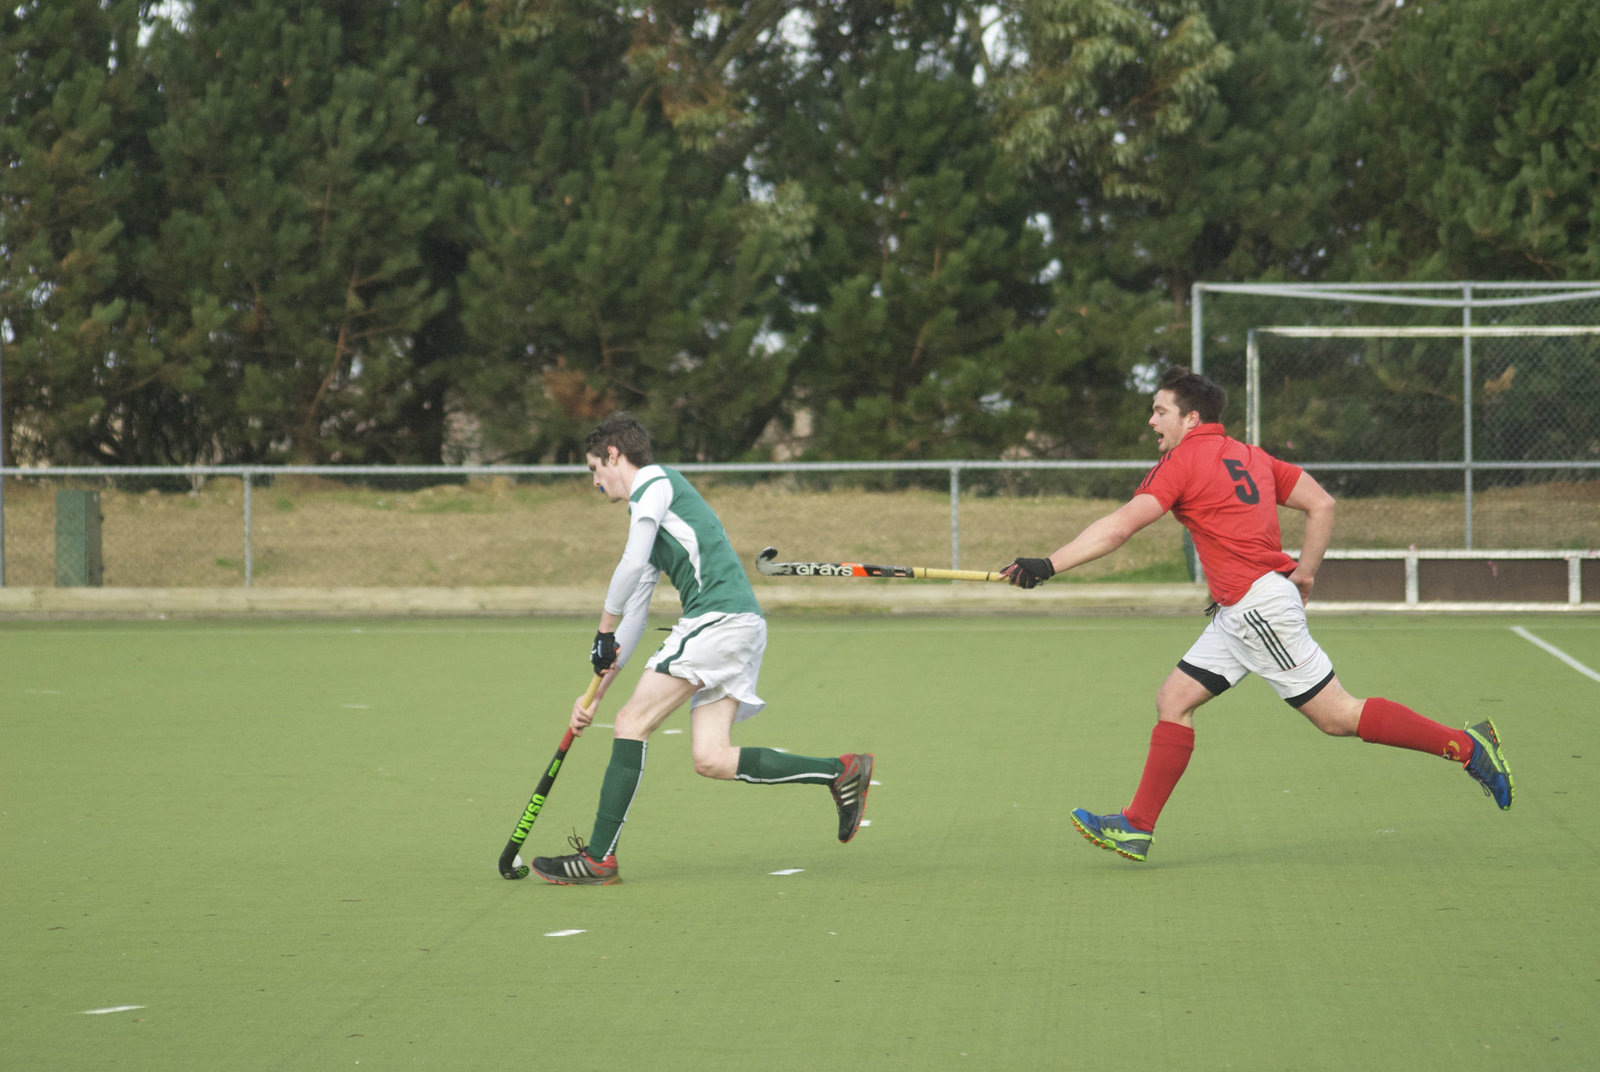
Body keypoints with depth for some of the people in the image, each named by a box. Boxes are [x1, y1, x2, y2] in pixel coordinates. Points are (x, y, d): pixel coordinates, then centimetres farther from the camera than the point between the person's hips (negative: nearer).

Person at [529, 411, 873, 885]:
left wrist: (604, 633, -3)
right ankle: (841, 771, 2)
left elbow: (631, 565, -14)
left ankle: (599, 857, -12)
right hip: (738, 628, 9)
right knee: (711, 759, 1)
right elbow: (634, 615, 30)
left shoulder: (656, 483, 1)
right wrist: (598, 692, 27)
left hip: (718, 618, -9)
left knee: (632, 722, -9)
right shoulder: (651, 504, 29)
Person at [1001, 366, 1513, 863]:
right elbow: (1322, 505, 14)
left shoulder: (1183, 461, -10)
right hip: (1238, 614, 10)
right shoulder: (1248, 455, 15)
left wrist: (1048, 566, -18)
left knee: (1337, 716, -5)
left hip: (1260, 606, -10)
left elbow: (1119, 527, -18)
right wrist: (1303, 574, 18)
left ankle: (1467, 745, 1)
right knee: (1173, 699, 8)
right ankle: (1137, 827, 7)